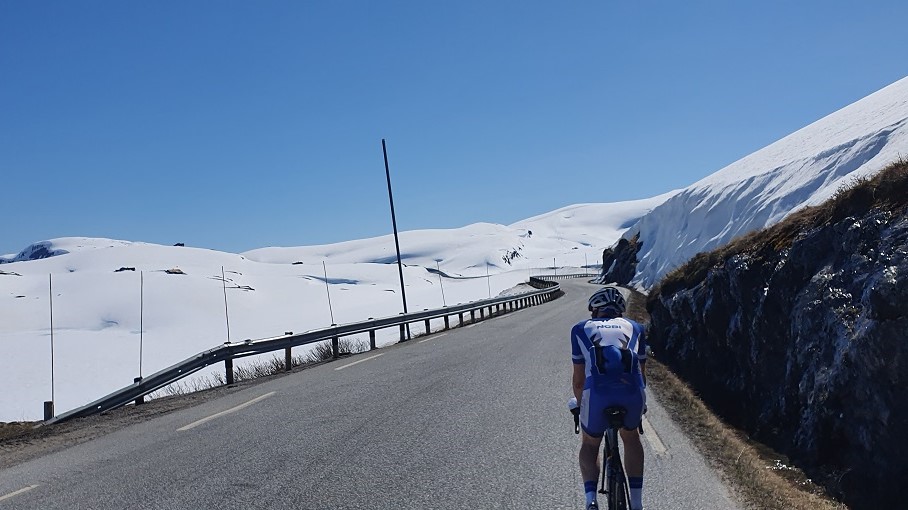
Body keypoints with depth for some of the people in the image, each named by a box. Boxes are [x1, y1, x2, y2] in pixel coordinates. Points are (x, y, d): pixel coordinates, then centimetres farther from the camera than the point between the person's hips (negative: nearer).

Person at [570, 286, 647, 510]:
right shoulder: (634, 327, 27)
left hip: (597, 392, -1)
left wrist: (581, 404, 42)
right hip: (633, 391, 2)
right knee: (631, 437, 33)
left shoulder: (581, 329, 23)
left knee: (589, 444, 26)